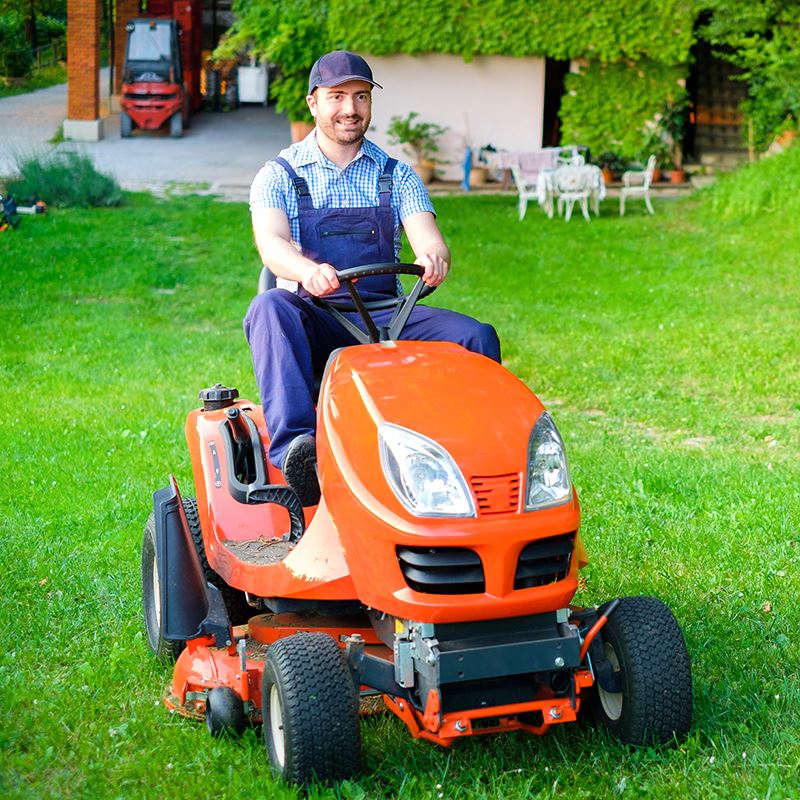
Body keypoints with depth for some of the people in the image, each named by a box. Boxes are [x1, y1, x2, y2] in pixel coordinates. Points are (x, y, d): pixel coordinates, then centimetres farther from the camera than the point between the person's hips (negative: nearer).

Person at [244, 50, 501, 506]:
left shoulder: (397, 176, 15)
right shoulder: (280, 176, 8)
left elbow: (427, 237, -2)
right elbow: (271, 243, -12)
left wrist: (434, 258, -30)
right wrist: (308, 272, -37)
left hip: (385, 317, 2)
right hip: (312, 323, -2)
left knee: (477, 337, -23)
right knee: (269, 308, -36)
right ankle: (296, 447, -50)